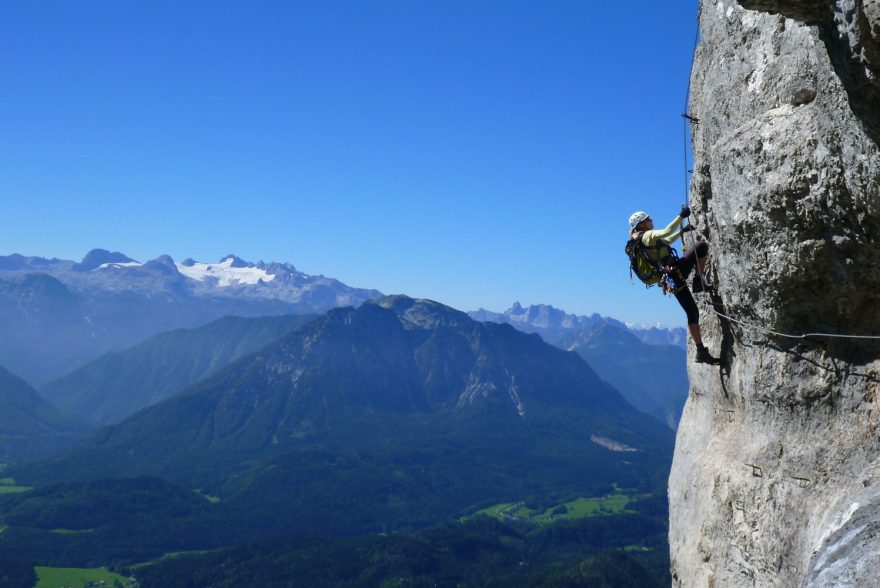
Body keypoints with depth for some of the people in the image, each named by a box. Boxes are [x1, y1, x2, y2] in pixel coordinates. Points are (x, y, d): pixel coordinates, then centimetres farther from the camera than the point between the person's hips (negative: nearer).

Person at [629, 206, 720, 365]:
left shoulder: (639, 242, 20)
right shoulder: (649, 235, -7)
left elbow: (666, 241, 35)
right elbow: (666, 232, -27)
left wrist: (682, 231, 30)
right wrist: (681, 216, -20)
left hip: (670, 280, 9)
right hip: (676, 273, -9)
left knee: (692, 313, 12)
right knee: (702, 246, -7)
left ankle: (701, 352, 11)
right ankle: (699, 282, -4)